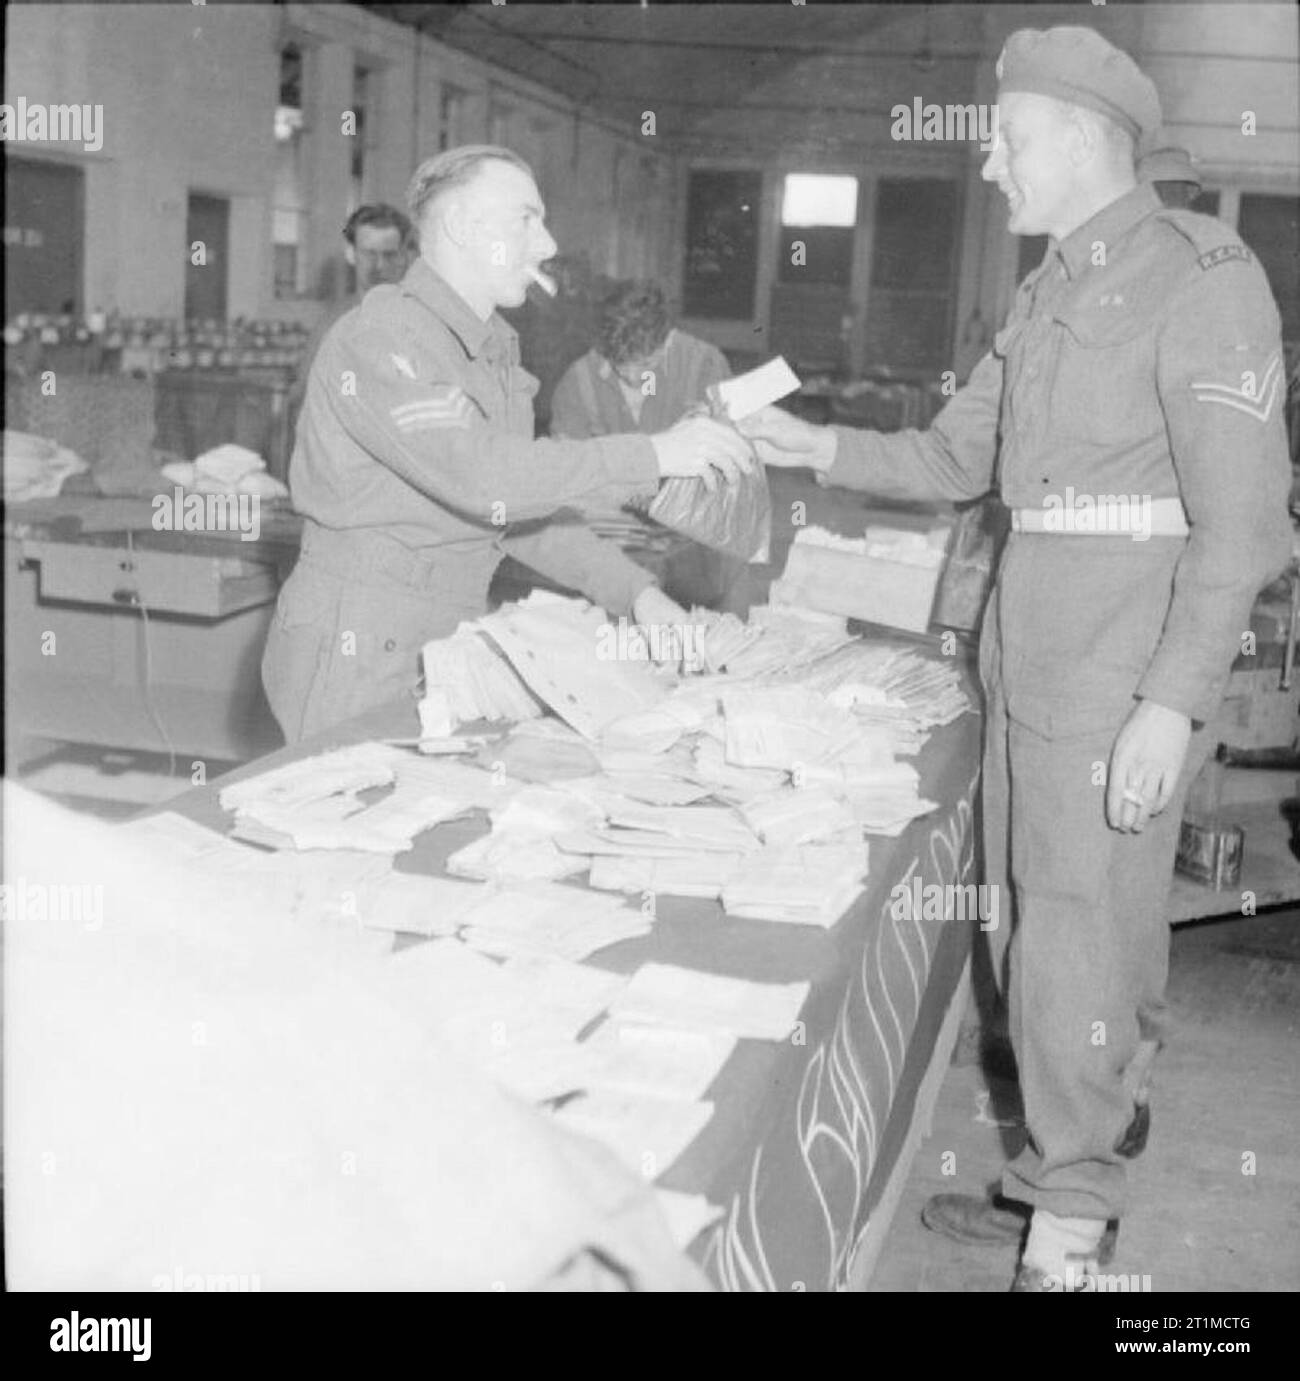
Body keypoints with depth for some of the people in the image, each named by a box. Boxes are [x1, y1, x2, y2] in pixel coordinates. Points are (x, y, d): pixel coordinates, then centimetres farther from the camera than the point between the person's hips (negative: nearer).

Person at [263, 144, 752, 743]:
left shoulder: (495, 349, 14)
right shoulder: (378, 338, -16)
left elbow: (521, 507, 13)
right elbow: (475, 474, -30)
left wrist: (634, 590, 0)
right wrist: (652, 457, -28)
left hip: (450, 646, 8)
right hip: (356, 648, -8)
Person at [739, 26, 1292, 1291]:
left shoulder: (1198, 274, -10)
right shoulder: (1052, 291, 15)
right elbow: (957, 457, 20)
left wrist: (1175, 702, -21)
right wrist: (823, 450, 6)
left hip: (1128, 644, -8)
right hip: (1032, 635, 8)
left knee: (1079, 926, -4)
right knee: (1045, 906, 13)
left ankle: (1071, 1237, 10)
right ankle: (1077, 1163, 29)